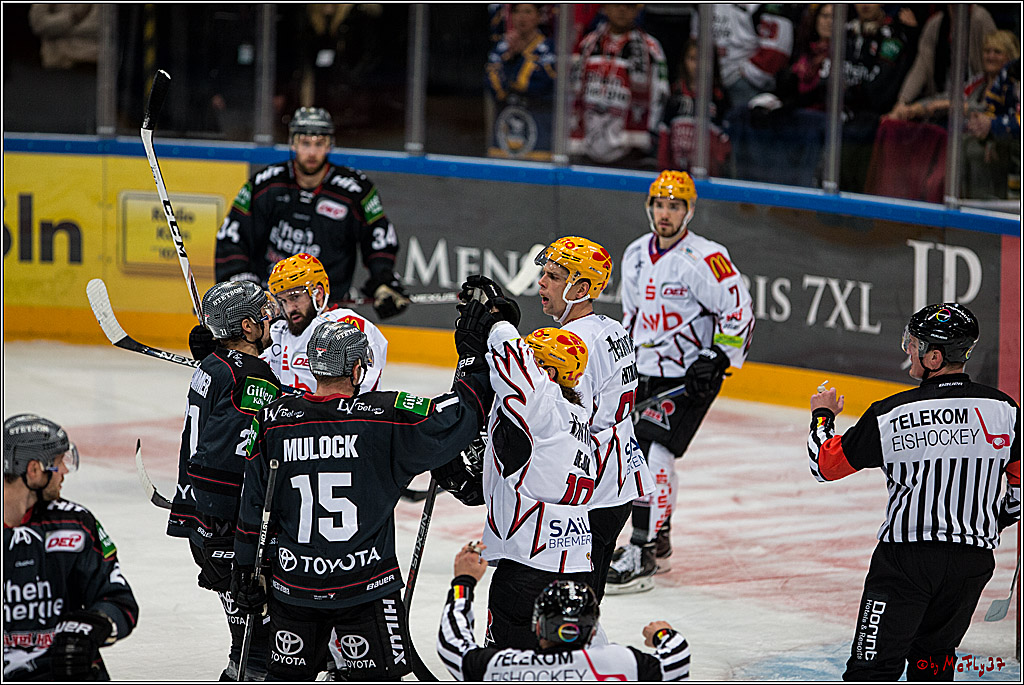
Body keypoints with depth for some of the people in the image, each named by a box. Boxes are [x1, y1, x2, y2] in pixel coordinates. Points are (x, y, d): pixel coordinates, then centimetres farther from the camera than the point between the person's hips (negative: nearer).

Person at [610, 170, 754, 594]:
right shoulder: (636, 256, 8)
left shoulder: (706, 259, -16)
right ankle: (658, 537, 32)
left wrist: (717, 360, -20)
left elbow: (739, 312, -15)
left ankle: (641, 557, -15)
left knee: (654, 453, -16)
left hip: (689, 377, -8)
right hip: (647, 373, 8)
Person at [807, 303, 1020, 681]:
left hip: (905, 560, -4)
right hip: (974, 560, 4)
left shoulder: (888, 415, -10)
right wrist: (1000, 517, 26)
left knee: (874, 663, 0)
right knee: (933, 658, 21)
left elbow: (825, 464, 1)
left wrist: (823, 416, 20)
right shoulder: (1003, 409, -3)